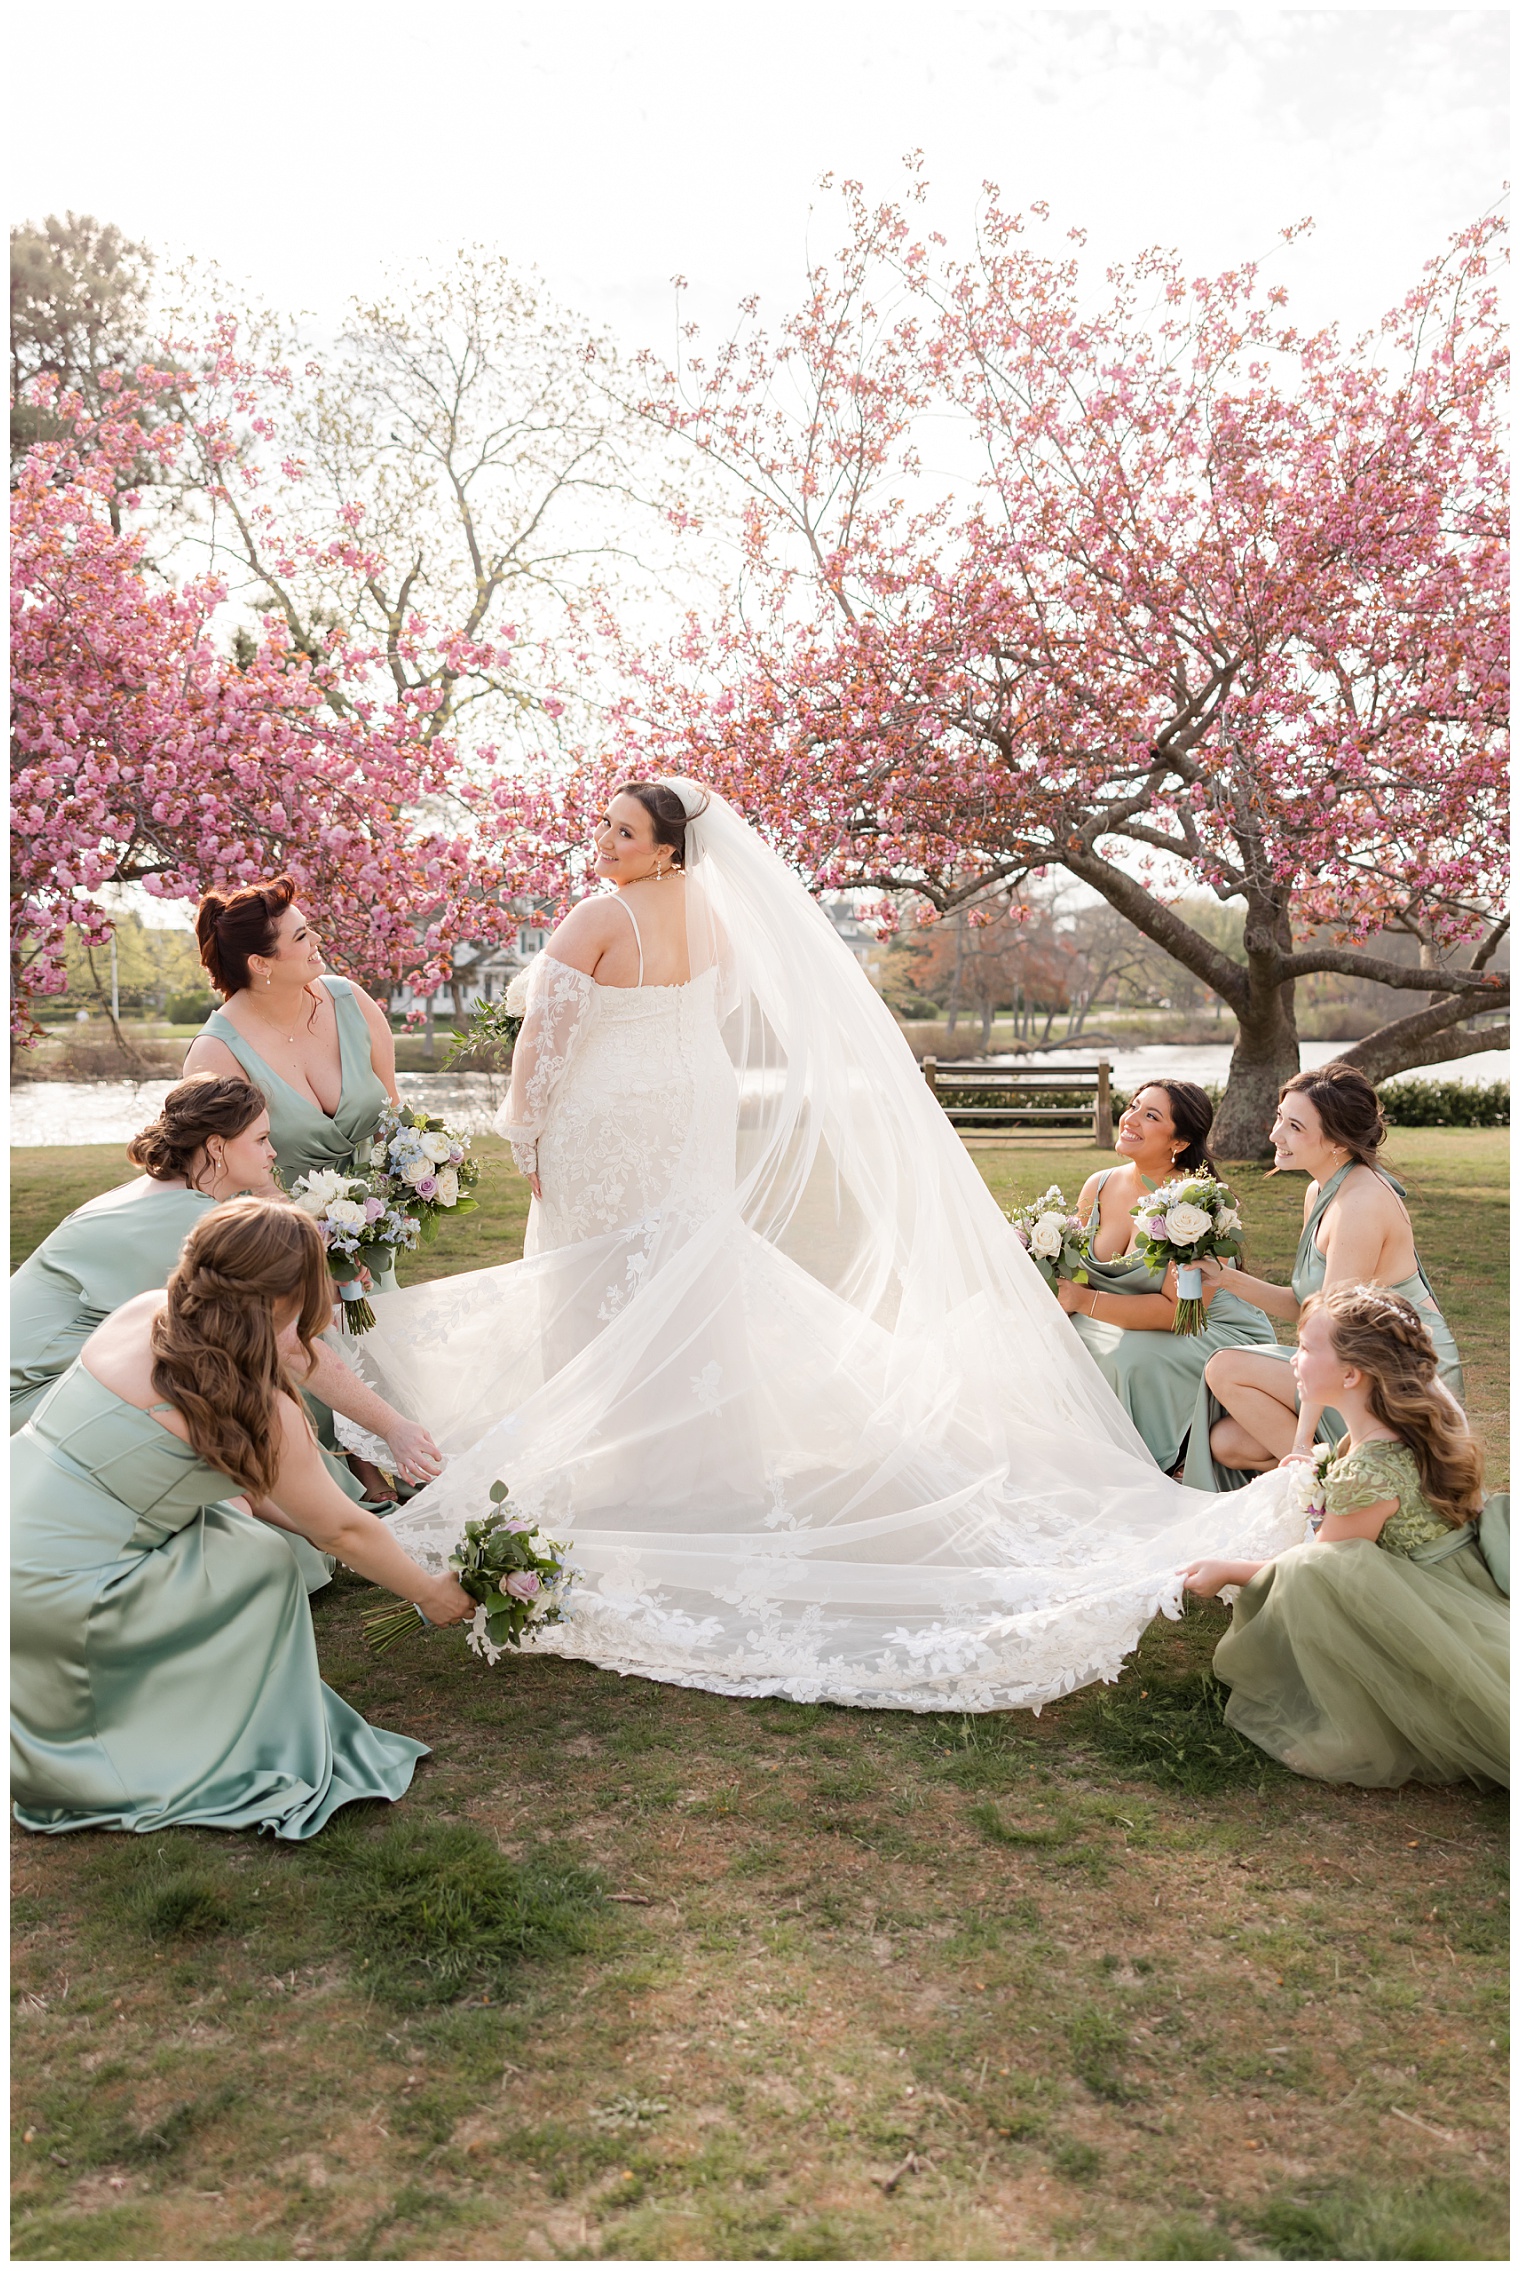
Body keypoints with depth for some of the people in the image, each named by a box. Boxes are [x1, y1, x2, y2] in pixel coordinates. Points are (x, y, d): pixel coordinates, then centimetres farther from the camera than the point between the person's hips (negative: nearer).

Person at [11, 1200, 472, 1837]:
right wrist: (430, 1594, 13)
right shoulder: (258, 1407, -16)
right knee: (262, 1563, 2)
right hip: (48, 1596, -8)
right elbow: (342, 1531, -2)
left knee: (227, 1516, 15)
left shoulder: (143, 1312, 4)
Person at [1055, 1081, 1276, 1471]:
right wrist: (1054, 1295, -17)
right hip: (1136, 1327, 6)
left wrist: (1085, 1301, -28)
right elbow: (1075, 1274, 7)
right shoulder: (1099, 1187, -2)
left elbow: (1179, 1310, -26)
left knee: (1131, 1356, -33)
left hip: (1215, 1333, -6)